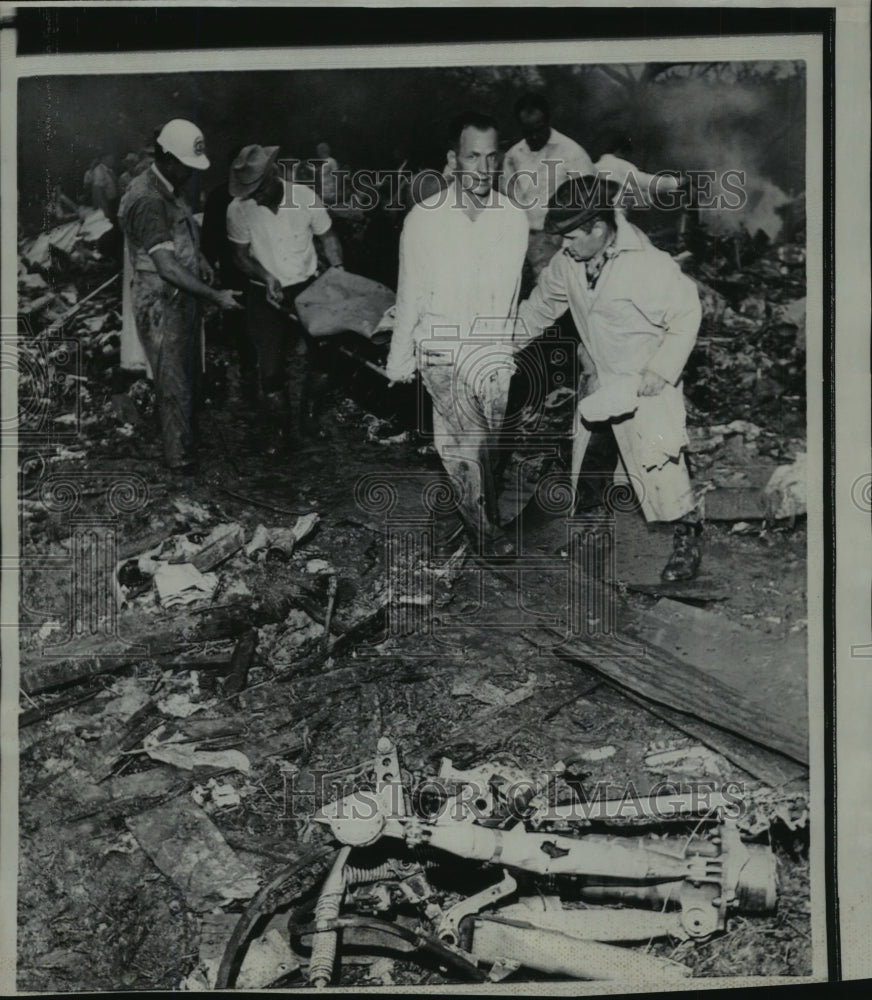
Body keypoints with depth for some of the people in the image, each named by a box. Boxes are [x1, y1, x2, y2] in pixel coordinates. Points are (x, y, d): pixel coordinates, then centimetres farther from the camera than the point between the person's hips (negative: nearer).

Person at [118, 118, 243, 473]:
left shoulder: (169, 189, 6)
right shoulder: (146, 200, -24)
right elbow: (167, 267, -28)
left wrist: (198, 258, 7)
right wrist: (215, 296, -26)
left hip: (183, 298, 9)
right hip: (162, 304, -9)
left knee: (189, 376, 21)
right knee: (175, 386, 2)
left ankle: (187, 441, 39)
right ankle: (180, 458, 16)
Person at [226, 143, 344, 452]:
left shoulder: (305, 197, -13)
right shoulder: (238, 208, -11)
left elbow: (327, 237, 2)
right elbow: (240, 255, 0)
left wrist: (337, 268, -14)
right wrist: (265, 275, -18)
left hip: (305, 289, 0)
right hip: (265, 295, 1)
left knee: (303, 353, -12)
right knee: (270, 369, 2)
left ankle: (295, 426, 5)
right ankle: (282, 431, 21)